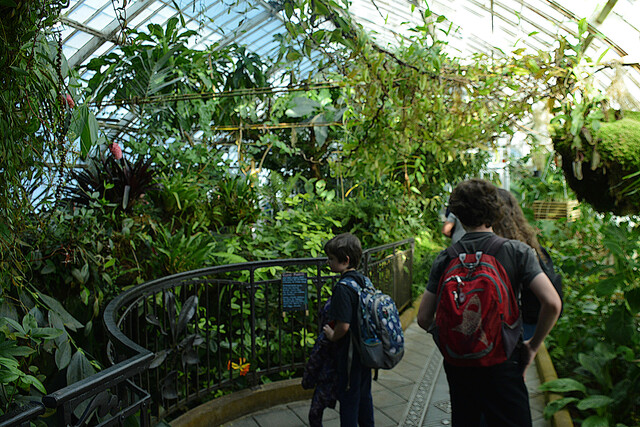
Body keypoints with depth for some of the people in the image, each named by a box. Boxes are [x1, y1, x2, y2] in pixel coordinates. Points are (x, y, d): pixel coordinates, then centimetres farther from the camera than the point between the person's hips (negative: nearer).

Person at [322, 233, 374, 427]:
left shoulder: (342, 288, -24)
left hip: (349, 352, -8)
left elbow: (343, 325, -28)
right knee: (364, 392, 22)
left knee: (348, 396, 7)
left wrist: (333, 336, -8)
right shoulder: (364, 280, 1)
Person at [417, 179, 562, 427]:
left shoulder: (445, 258, -5)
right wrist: (533, 345, -2)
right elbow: (552, 303, -16)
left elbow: (424, 318, -4)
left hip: (457, 363, 3)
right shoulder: (517, 251, -8)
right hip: (502, 361, -3)